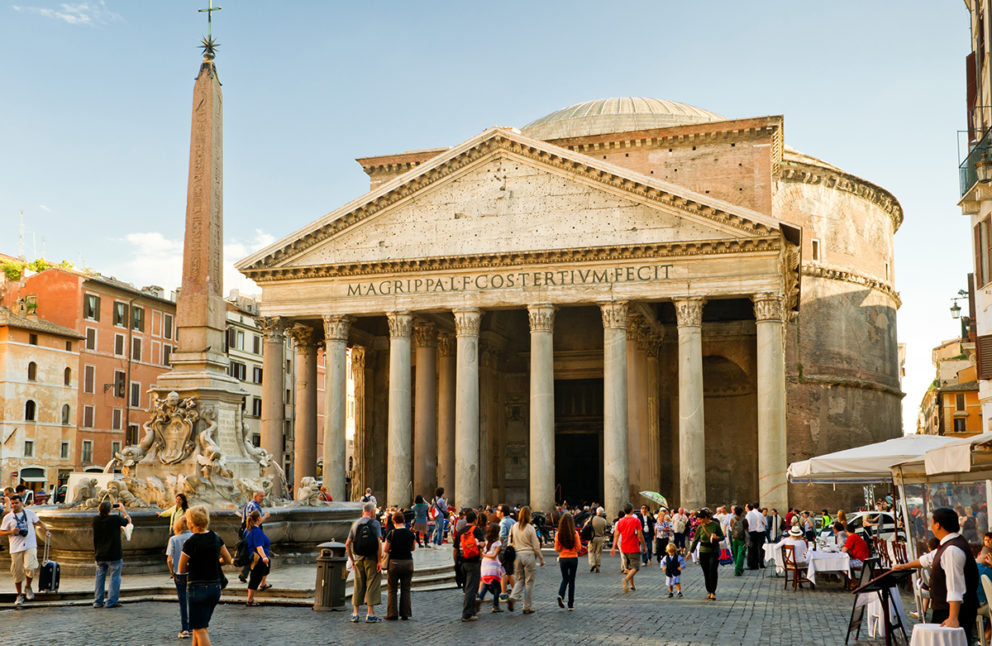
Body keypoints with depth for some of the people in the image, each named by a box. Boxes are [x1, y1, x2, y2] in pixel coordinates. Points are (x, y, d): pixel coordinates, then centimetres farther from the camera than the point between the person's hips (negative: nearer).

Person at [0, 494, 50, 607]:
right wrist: (11, 532, -13)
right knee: (17, 572, 4)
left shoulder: (30, 513, 7)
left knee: (30, 567, -20)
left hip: (30, 545, -1)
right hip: (16, 548, 1)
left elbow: (39, 522, 19)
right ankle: (20, 595, 21)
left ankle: (28, 587, 7)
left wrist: (46, 530, 4)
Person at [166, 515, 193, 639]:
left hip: (179, 574, -1)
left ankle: (184, 629, 5)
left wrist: (172, 573, 1)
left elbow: (169, 560, -10)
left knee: (183, 602, 7)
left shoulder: (173, 539, -7)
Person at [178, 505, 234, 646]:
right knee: (199, 626, 21)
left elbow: (181, 570, -6)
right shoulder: (216, 537, 2)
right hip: (215, 587, 6)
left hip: (198, 588, -6)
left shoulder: (190, 542, -16)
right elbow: (229, 560, 9)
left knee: (200, 630, 1)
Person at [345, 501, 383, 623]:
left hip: (358, 559, 5)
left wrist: (352, 559, 14)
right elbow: (379, 543, -14)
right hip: (371, 558, -5)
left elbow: (347, 544, 6)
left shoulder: (355, 524, 9)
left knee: (358, 586, 11)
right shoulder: (375, 523, -6)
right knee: (372, 585, 0)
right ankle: (370, 614, -1)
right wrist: (379, 561, -11)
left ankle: (355, 614, 13)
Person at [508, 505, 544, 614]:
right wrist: (541, 558, 7)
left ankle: (512, 598, -9)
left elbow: (510, 543, 7)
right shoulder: (530, 528, -11)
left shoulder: (513, 527, 0)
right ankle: (528, 607, 10)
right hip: (529, 555, -4)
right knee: (529, 581, 6)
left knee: (519, 579, 16)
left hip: (516, 555, 4)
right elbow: (536, 546, -5)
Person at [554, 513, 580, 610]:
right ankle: (571, 604, 11)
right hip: (573, 558, -1)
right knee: (571, 580, 10)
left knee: (565, 579, 19)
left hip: (562, 559, 1)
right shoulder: (575, 534, -11)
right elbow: (578, 548, -7)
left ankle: (561, 595, -8)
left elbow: (556, 549, -3)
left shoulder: (558, 534, -8)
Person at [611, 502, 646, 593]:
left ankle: (631, 585, 21)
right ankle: (626, 579, -26)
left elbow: (616, 535, 1)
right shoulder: (636, 520, -9)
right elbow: (640, 535, -11)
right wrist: (644, 546, 0)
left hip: (624, 548, 5)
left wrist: (613, 547, 2)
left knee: (628, 568, 18)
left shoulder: (620, 521, 3)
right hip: (634, 548, -5)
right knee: (635, 567, -2)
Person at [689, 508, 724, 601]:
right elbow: (695, 540, 7)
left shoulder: (715, 525, -6)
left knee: (713, 572, -10)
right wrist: (690, 551, 6)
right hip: (703, 552, 2)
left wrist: (717, 537, -19)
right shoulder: (700, 527, 0)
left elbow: (722, 536, 3)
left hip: (714, 552, -2)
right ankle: (709, 592, 16)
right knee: (706, 573, 5)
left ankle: (713, 592, -1)